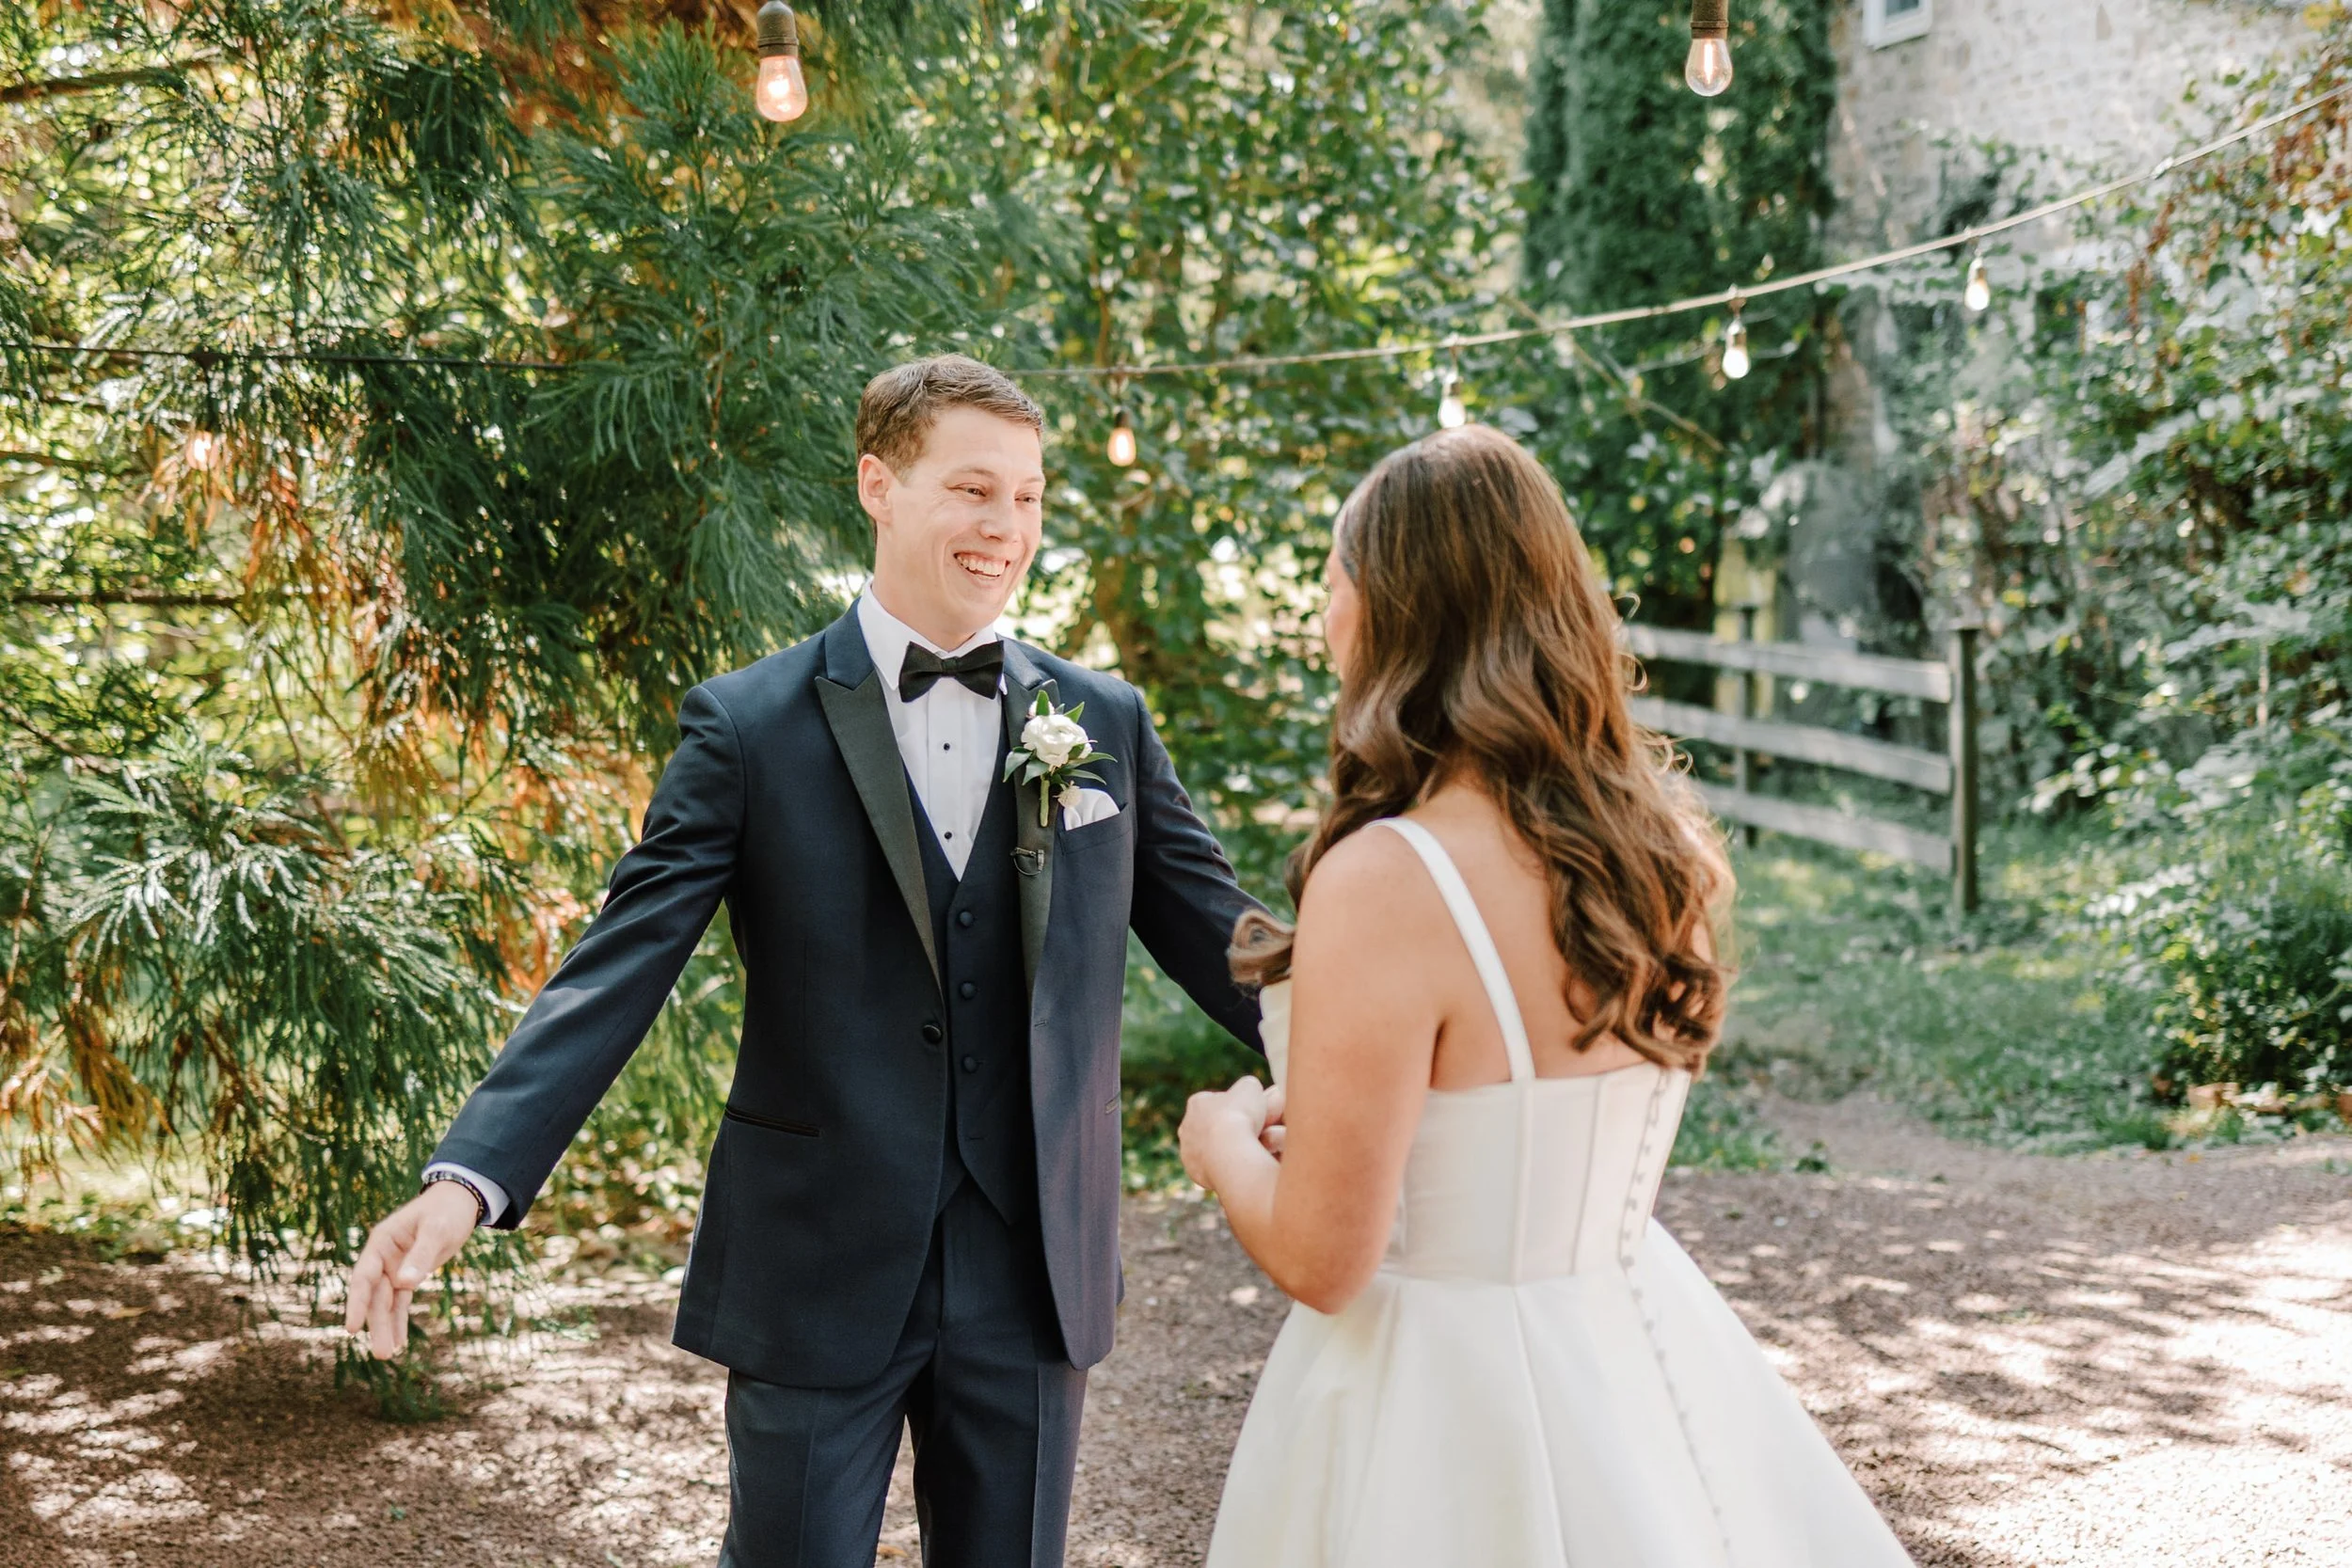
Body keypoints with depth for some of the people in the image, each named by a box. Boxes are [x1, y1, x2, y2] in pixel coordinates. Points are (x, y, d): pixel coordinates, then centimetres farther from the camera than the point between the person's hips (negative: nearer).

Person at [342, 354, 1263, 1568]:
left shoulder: (1107, 723, 3)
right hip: (816, 1277, -2)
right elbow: (616, 970, -12)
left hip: (1035, 1274, 3)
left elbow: (1223, 944, 4)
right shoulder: (749, 729, -6)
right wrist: (469, 1179, -25)